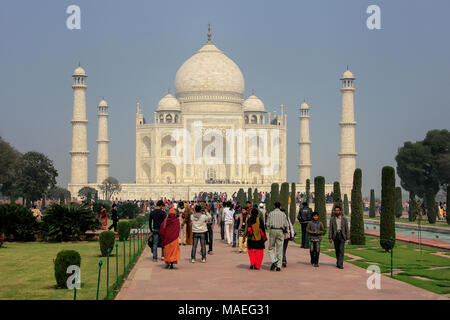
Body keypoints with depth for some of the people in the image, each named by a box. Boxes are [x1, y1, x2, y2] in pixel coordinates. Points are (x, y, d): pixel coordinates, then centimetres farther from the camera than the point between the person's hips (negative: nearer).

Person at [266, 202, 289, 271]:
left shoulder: (271, 213, 1)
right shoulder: (283, 214, 4)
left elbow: (268, 224, -1)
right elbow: (286, 225, 2)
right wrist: (286, 230, 23)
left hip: (273, 230, -1)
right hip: (280, 231, 1)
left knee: (271, 248, 11)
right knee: (279, 249, 4)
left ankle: (274, 261, -11)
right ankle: (278, 266, 1)